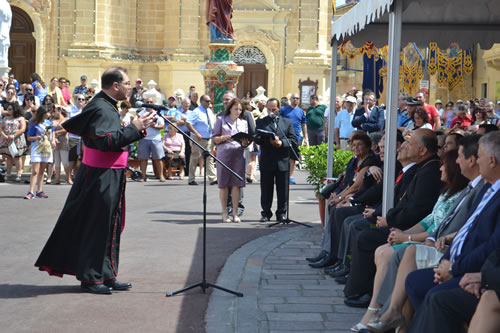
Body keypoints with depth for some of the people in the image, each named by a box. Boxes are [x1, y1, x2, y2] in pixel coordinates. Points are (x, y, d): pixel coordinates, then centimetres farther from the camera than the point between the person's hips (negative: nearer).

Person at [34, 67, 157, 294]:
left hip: (109, 177, 11)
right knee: (97, 226, -3)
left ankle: (106, 277, 19)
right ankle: (91, 278, 6)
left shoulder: (106, 106, 14)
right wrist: (134, 128, -25)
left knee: (109, 226, 13)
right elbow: (106, 141, -29)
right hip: (101, 179, -11)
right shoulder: (101, 109, -18)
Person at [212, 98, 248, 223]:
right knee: (224, 183, -1)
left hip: (238, 154, 2)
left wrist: (245, 141, -7)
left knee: (236, 183, -1)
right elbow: (215, 139, 5)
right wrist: (223, 138, -14)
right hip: (224, 154, -2)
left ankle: (235, 213, 4)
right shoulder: (221, 120, 8)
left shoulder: (243, 122, 17)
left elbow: (246, 143, 16)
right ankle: (224, 213, 6)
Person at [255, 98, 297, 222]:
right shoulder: (261, 122, 9)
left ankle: (281, 213, 12)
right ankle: (266, 213, 14)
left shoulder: (287, 122, 12)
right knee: (266, 189, 4)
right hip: (267, 162, -1)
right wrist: (269, 141, -21)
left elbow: (294, 139, 4)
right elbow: (257, 138, -4)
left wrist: (282, 143, -13)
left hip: (283, 161, 1)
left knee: (283, 189, 3)